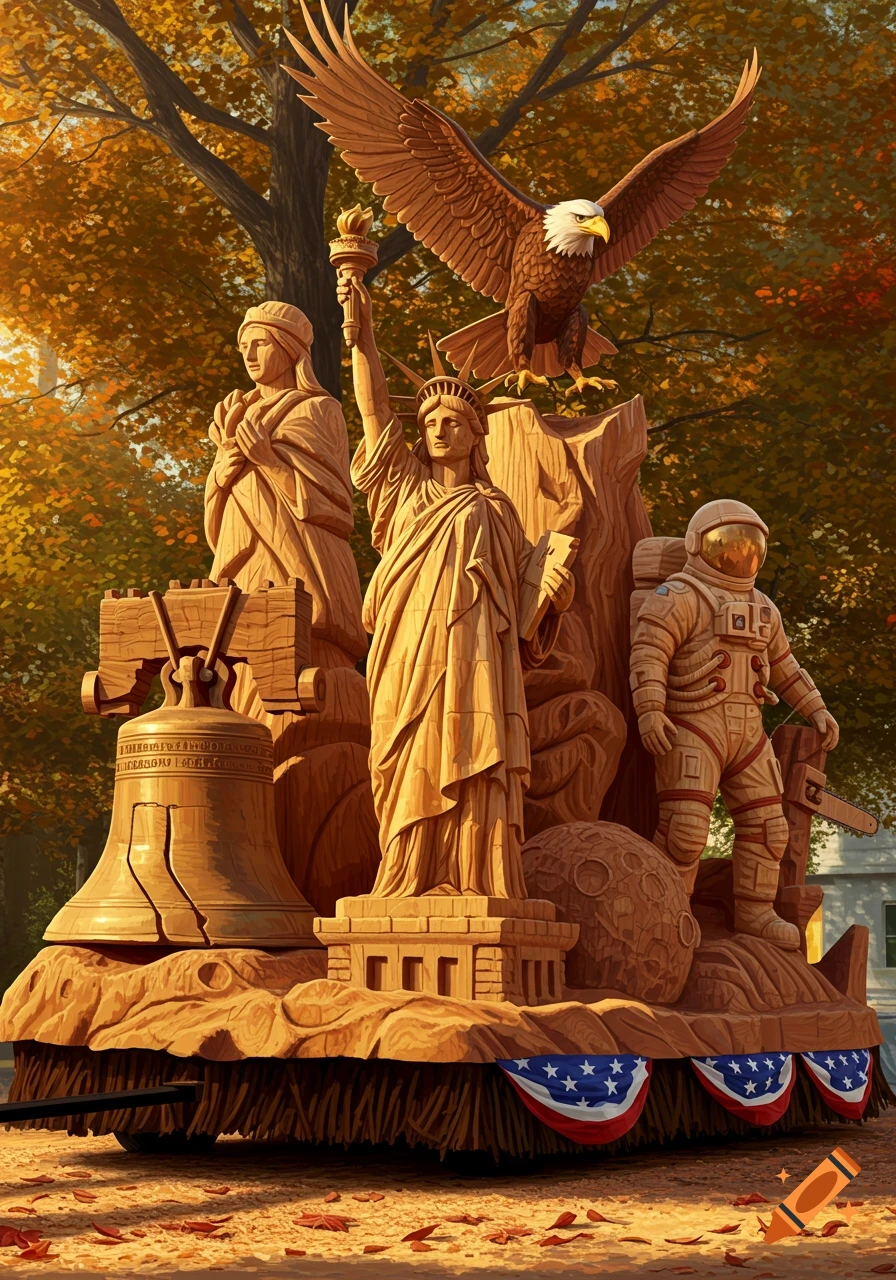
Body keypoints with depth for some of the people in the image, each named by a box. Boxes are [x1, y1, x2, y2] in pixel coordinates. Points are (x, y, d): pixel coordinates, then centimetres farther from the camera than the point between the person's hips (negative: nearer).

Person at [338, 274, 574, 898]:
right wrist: (363, 331, 4)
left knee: (473, 783, -10)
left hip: (473, 659, -1)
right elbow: (375, 409, 12)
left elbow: (526, 590, 18)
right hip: (408, 658, 1)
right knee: (412, 778, -8)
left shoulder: (495, 509, 18)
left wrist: (557, 595, -4)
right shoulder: (404, 486, 21)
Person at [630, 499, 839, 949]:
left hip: (745, 732, 7)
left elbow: (782, 665, 26)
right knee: (685, 825, -15)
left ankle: (754, 913, 14)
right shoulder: (680, 596, -7)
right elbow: (648, 652, -17)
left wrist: (816, 709, 18)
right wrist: (650, 711, -29)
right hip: (690, 730, -7)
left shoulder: (761, 608, 16)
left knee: (765, 823, 4)